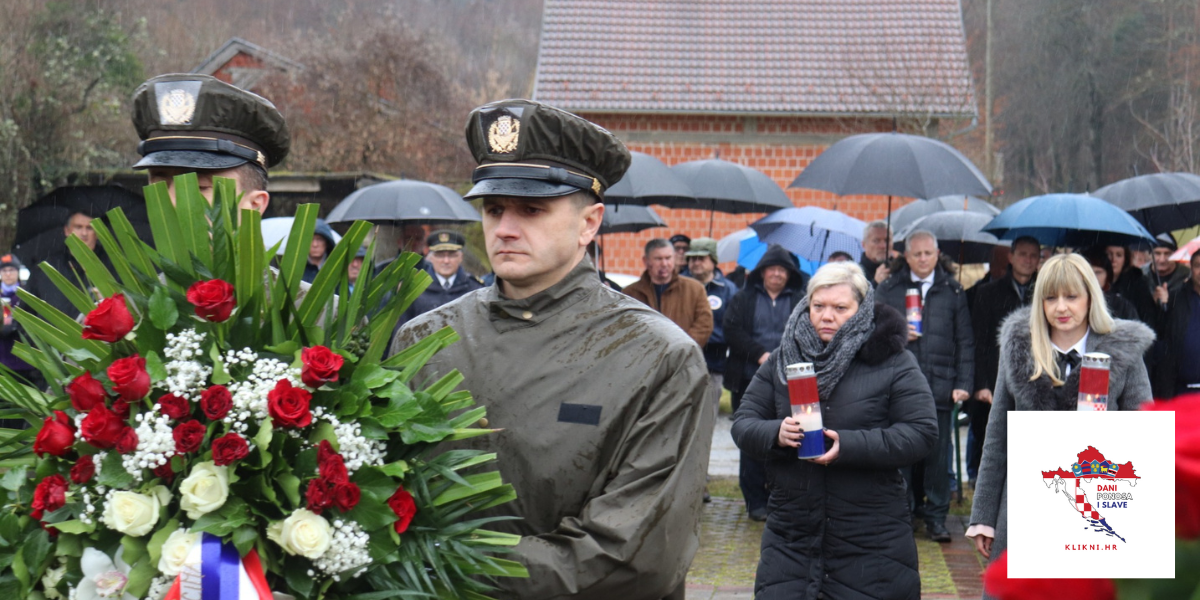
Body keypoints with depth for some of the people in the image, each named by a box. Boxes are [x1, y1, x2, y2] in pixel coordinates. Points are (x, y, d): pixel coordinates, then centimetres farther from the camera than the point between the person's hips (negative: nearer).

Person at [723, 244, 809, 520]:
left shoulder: (801, 301, 10)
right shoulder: (743, 299, 10)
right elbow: (732, 330, -2)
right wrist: (760, 354, -14)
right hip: (750, 381, 1)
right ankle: (756, 501, 8)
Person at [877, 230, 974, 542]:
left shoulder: (953, 291, 11)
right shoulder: (888, 290, 10)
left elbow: (965, 342, 10)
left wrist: (963, 384, 1)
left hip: (940, 385, 0)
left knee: (938, 454, 1)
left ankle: (936, 516, 10)